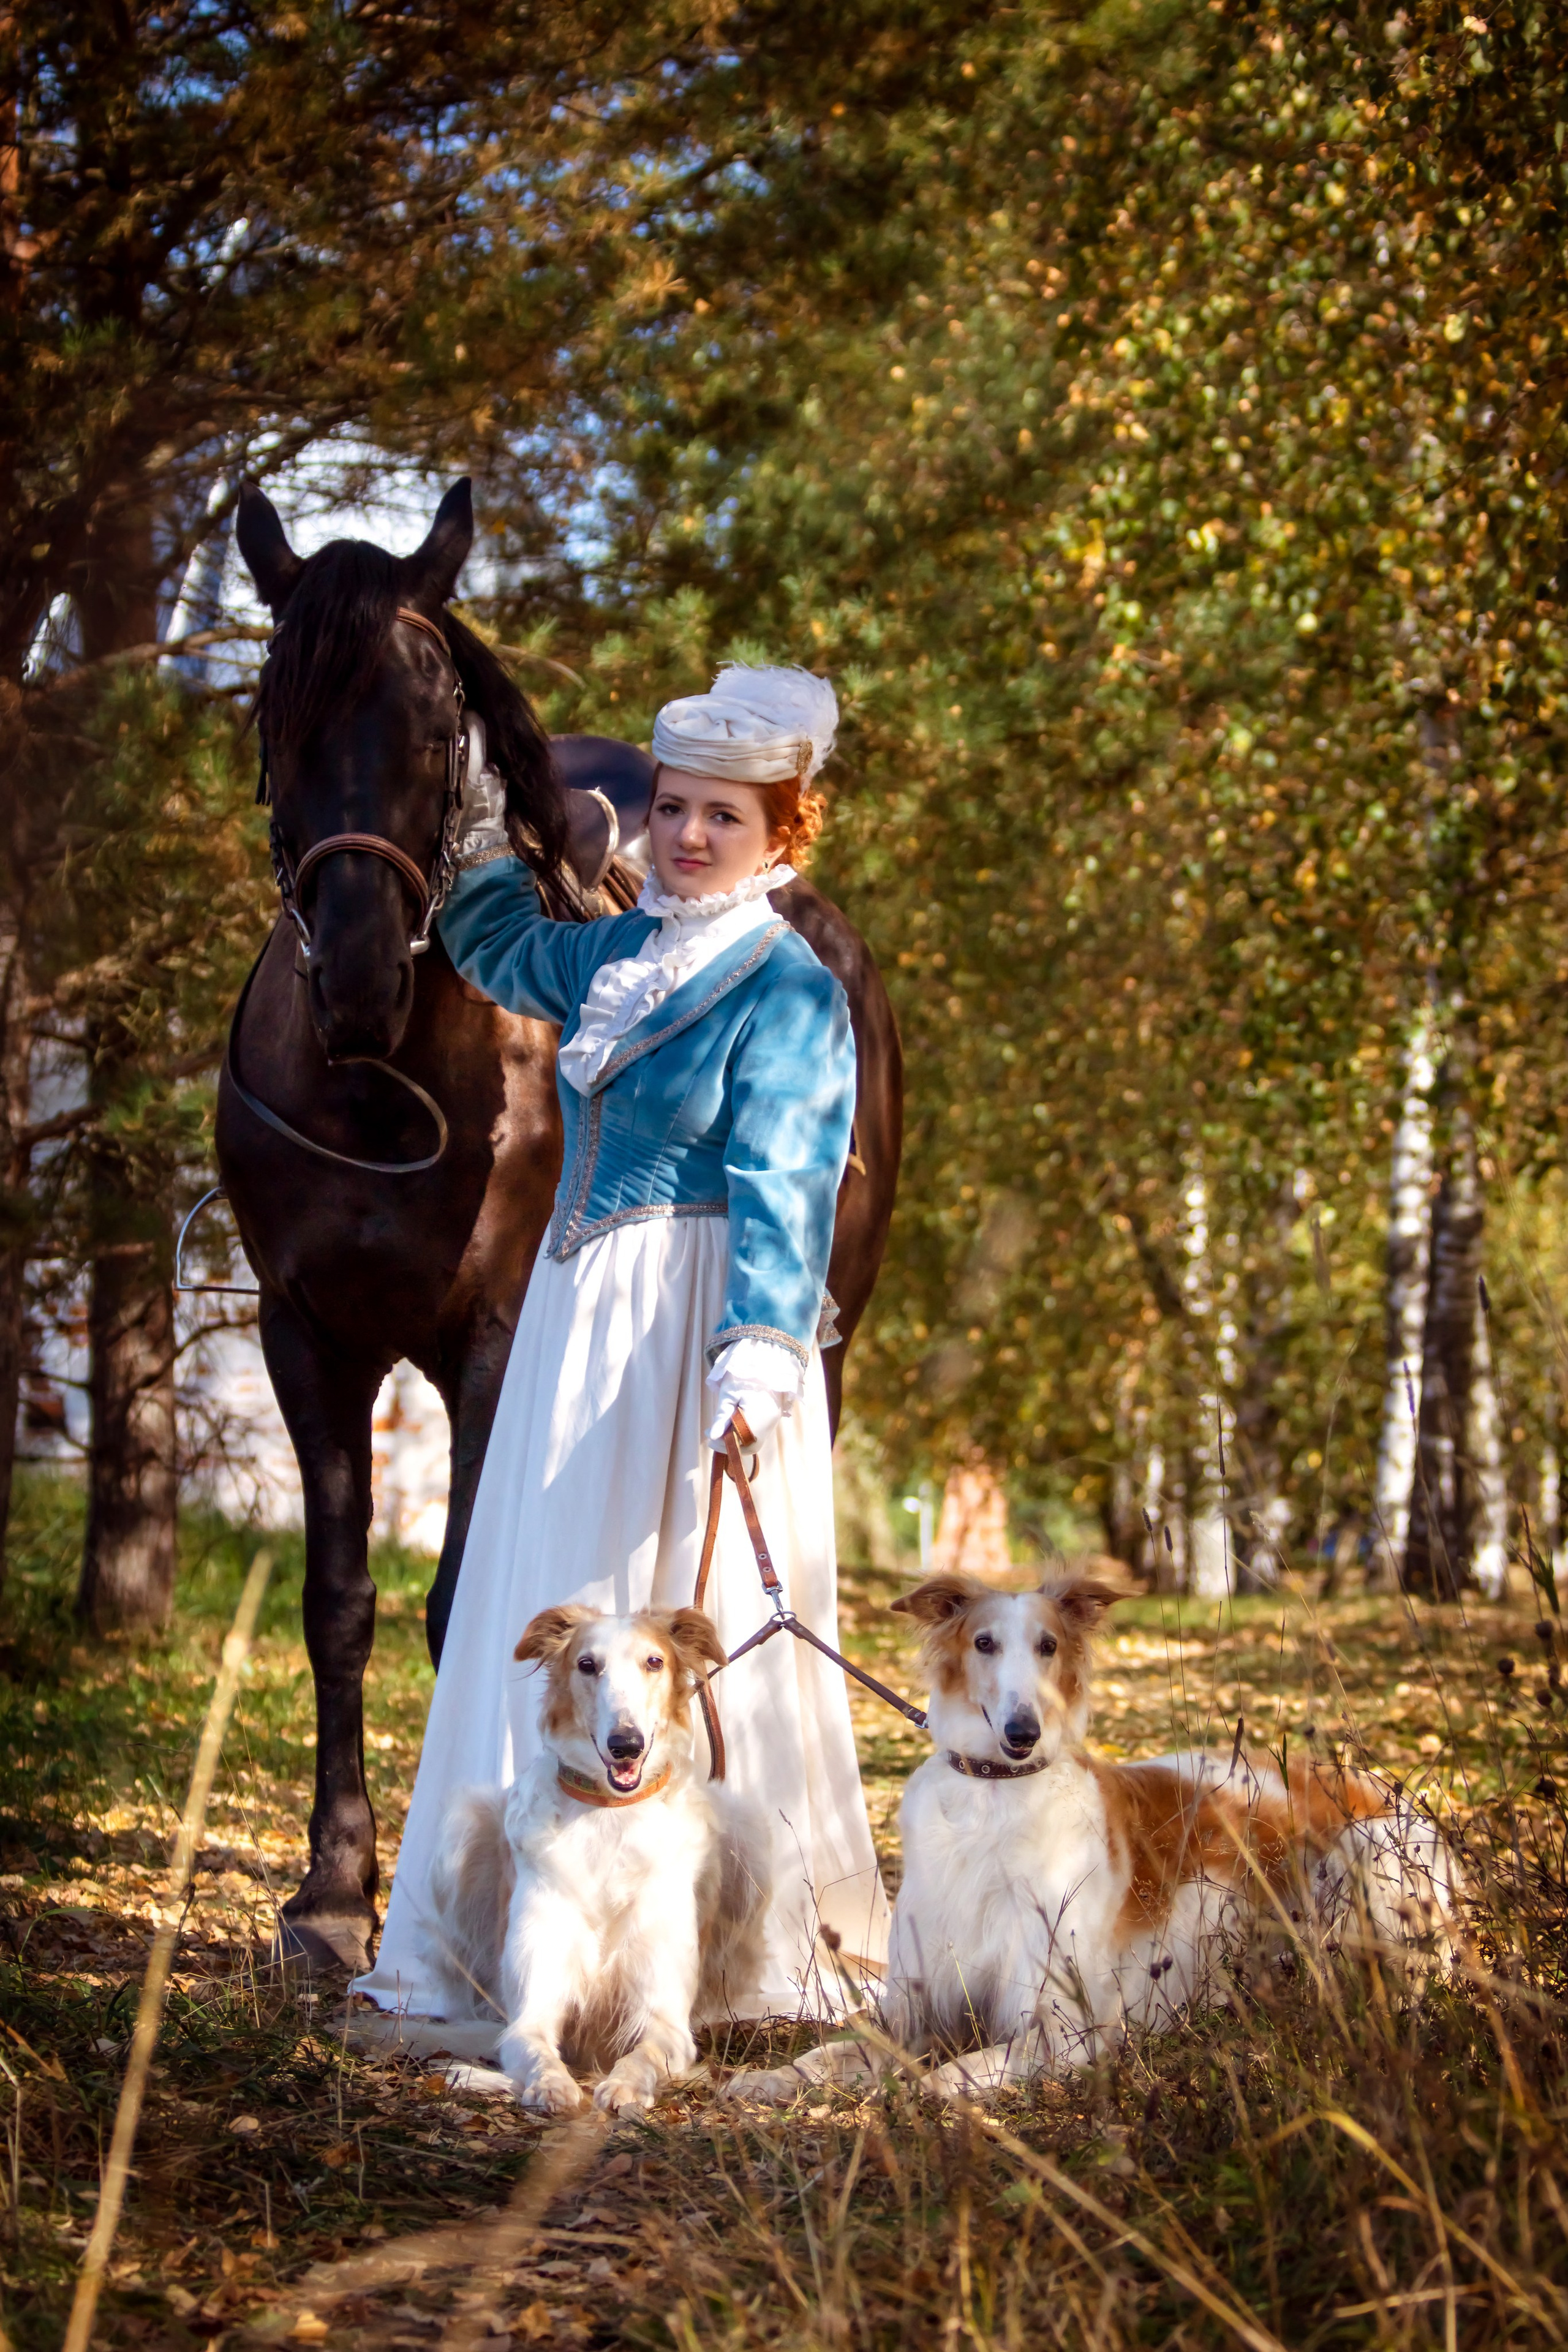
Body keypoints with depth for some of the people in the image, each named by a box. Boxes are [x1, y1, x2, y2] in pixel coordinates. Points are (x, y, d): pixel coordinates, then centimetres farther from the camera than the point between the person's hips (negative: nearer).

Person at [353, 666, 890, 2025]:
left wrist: (755, 1355, -32)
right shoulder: (619, 956, 11)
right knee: (550, 1603, 12)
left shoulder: (787, 989, -11)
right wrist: (489, 830, 24)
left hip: (696, 1327, -8)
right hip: (580, 1310, 8)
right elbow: (496, 947, 35)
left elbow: (780, 1189, -21)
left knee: (683, 1613, -7)